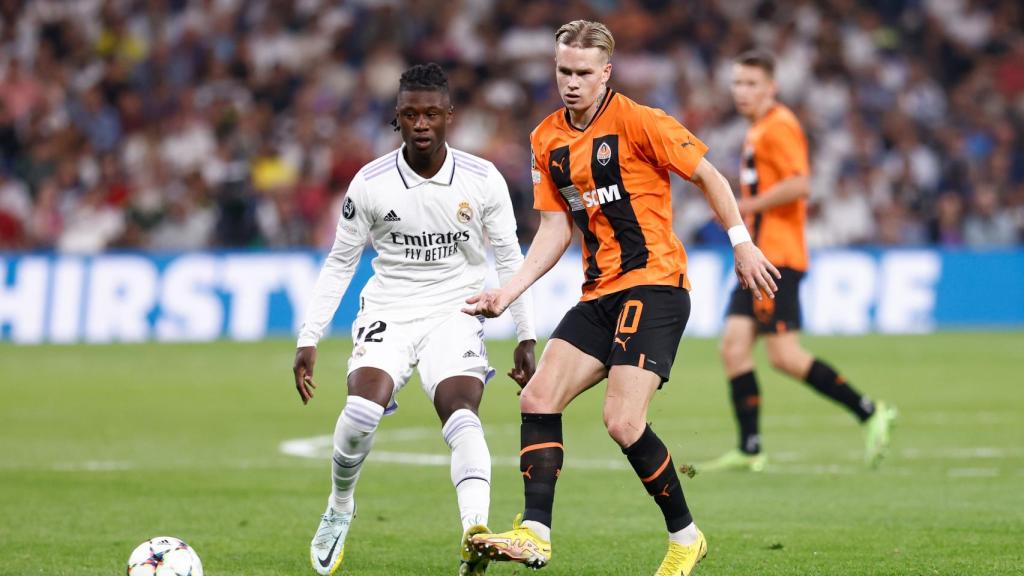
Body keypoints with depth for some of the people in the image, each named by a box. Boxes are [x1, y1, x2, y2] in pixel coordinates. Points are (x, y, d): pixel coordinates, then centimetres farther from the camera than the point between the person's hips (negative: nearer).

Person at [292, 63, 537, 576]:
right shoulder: (370, 183, -6)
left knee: (461, 414, -26)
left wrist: (526, 337, 4)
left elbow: (509, 260, 6)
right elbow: (340, 263, 5)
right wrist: (308, 340, 2)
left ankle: (476, 532, -42)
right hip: (387, 312, 0)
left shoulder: (483, 181, -6)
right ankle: (339, 509, 4)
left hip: (455, 314, 0)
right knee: (363, 410, -24)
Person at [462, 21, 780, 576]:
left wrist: (742, 243, -3)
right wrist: (508, 291, 1)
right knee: (538, 398, -7)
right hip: (599, 295, 7)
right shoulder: (548, 140, 10)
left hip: (654, 284, -7)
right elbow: (555, 230, 12)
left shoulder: (638, 122, -10)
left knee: (623, 421, -18)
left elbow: (707, 175, -2)